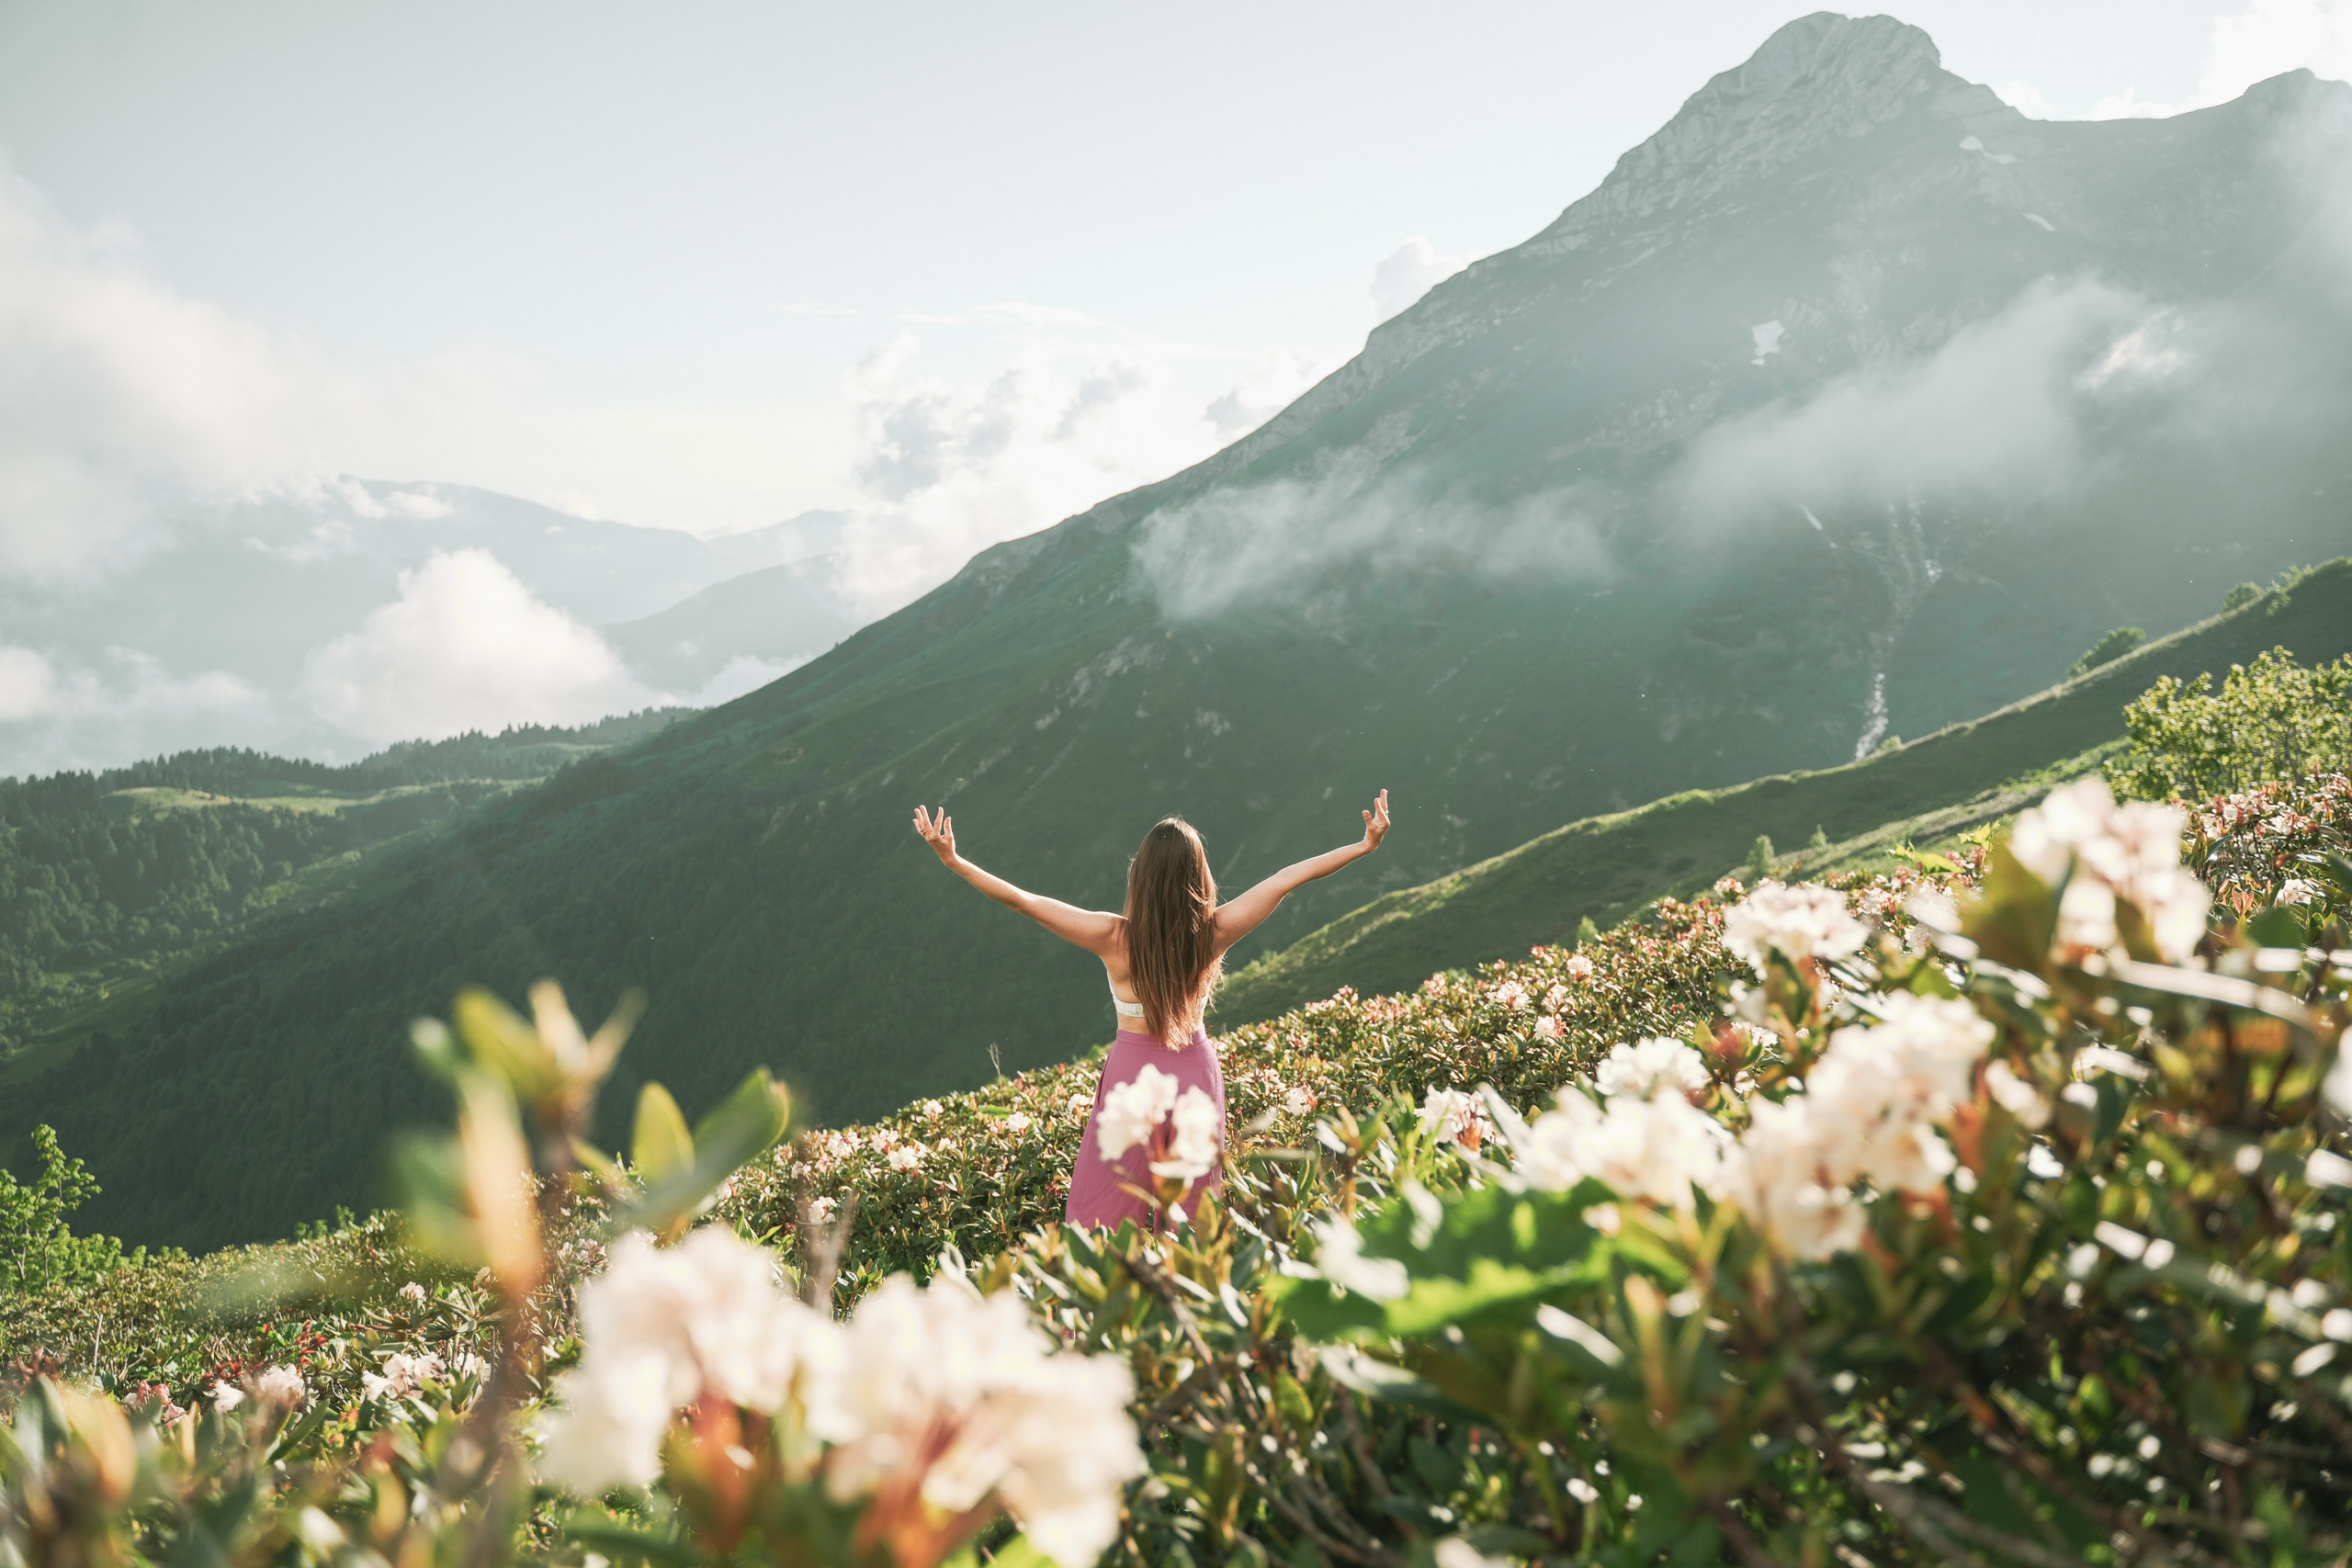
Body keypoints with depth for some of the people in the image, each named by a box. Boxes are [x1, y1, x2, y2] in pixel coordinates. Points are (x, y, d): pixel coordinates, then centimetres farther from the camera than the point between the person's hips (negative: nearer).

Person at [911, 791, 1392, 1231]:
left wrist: (953, 861, -12)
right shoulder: (1214, 932, -15)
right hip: (1195, 1074, 3)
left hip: (1133, 1074, -2)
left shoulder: (1115, 938, -21)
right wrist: (1364, 846, -2)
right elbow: (1291, 877, -8)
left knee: (1104, 1212, 10)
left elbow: (1021, 899, -19)